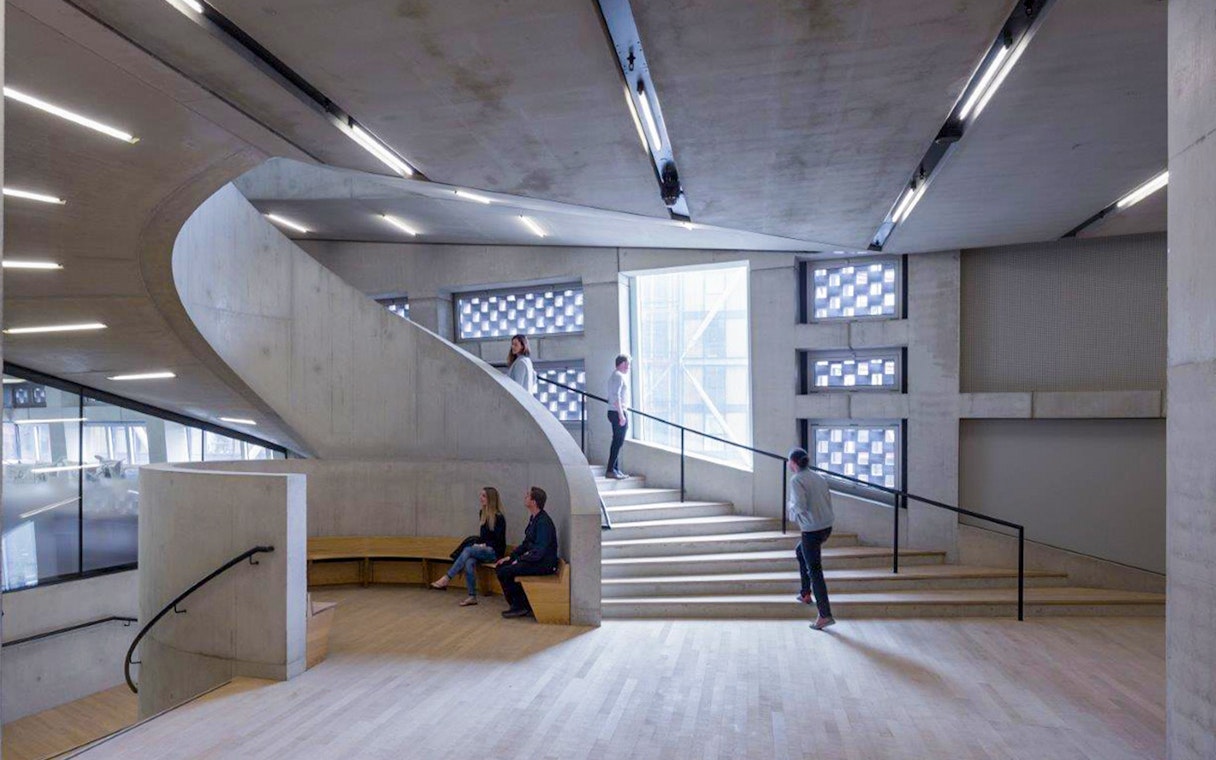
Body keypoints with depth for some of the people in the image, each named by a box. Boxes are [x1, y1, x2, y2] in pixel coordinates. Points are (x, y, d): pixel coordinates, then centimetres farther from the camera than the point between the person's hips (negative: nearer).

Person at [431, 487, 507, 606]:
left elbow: (499, 540, -11)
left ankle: (446, 579, -29)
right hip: (483, 550, 6)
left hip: (494, 552, -6)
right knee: (469, 562, -28)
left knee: (468, 550, -30)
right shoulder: (483, 514, 11)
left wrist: (484, 545, -14)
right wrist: (478, 544, 0)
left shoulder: (499, 518, -11)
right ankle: (472, 597, -25)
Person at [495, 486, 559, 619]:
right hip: (535, 559, 10)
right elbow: (526, 543, 18)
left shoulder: (543, 522, -21)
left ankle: (520, 607, 1)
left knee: (504, 572, -16)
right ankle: (517, 604, 9)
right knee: (501, 566, 3)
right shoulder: (534, 518, 9)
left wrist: (519, 560, -16)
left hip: (544, 564, -10)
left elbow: (539, 552, -25)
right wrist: (510, 557, 9)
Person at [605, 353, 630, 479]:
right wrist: (621, 415, -23)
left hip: (614, 412, 11)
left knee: (617, 442, 11)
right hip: (618, 413, -11)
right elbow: (616, 396, -21)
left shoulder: (615, 376, 20)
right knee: (618, 442, -9)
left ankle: (616, 470, 15)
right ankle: (610, 470, -8)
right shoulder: (619, 376, -12)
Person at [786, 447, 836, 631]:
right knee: (800, 552, 29)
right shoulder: (819, 477, 8)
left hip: (811, 530, -8)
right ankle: (805, 594, 36)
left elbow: (800, 507, -22)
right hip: (827, 526, 8)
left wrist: (789, 506, -1)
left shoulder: (796, 480, -14)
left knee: (814, 571, 0)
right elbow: (828, 501, 13)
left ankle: (825, 615, 2)